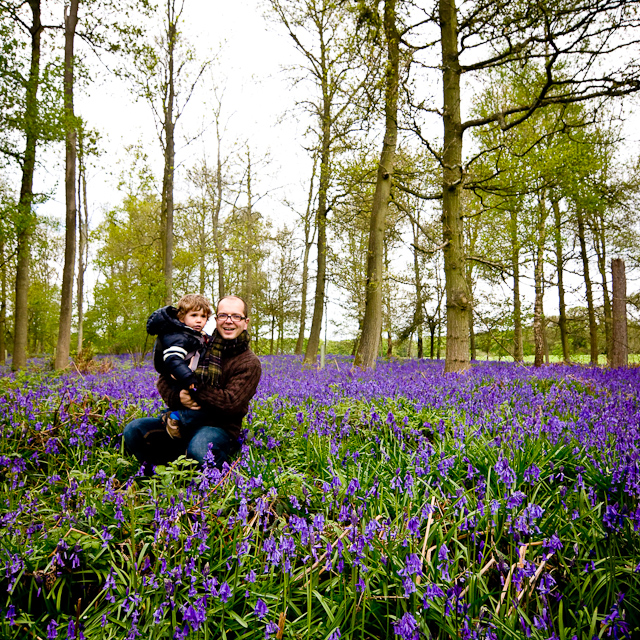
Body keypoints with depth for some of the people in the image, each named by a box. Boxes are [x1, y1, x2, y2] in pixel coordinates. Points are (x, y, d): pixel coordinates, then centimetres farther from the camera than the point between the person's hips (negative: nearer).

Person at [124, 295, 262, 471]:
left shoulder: (250, 363, -5)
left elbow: (231, 403, -17)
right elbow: (164, 379, 10)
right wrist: (176, 397, -14)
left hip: (219, 427, -5)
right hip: (183, 420, 5)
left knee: (199, 449, -37)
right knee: (133, 430, -15)